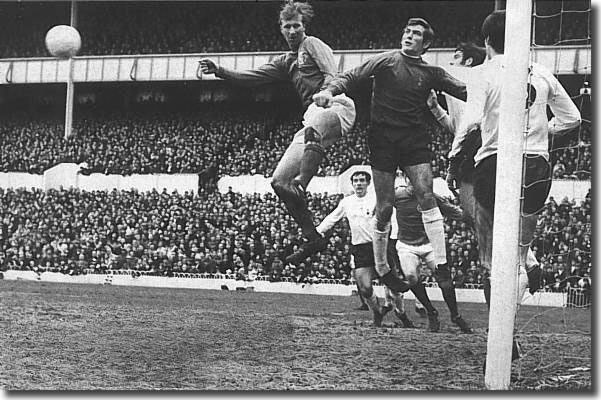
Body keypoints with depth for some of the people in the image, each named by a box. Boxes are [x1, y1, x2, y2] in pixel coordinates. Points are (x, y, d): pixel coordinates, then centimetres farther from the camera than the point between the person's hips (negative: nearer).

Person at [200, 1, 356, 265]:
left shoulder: (312, 44, 10)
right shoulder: (287, 62, 31)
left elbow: (333, 76, -5)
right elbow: (252, 77, 26)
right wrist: (220, 71, 13)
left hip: (334, 106, -8)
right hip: (313, 119, 8)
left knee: (312, 131, -45)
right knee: (279, 181, 1)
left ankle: (300, 184, -64)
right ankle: (312, 238, 3)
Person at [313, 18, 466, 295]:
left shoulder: (432, 73, 10)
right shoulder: (387, 61, 2)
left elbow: (464, 91, 5)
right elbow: (352, 77, -4)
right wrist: (330, 90, -23)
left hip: (414, 139, 2)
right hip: (383, 138, -2)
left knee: (426, 196, -16)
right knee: (384, 208, 0)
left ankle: (441, 264, -15)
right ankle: (381, 268, 17)